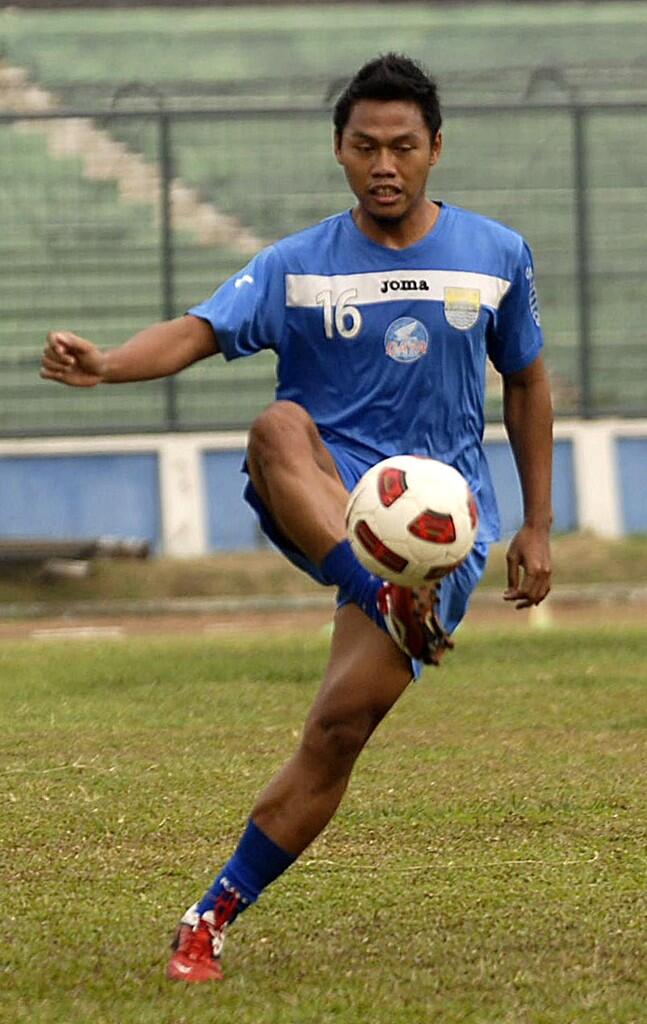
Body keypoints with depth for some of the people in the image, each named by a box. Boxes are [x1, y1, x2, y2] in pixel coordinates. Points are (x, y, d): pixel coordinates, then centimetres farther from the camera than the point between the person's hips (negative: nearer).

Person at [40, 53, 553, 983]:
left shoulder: (496, 256, 5)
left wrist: (537, 527, 16)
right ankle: (390, 604, -48)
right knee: (280, 426, -36)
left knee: (342, 723, -15)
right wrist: (106, 364, -37)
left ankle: (214, 918, -7)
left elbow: (526, 383, 18)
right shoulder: (299, 268, 0)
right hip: (323, 503, 0)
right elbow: (201, 331, -15)